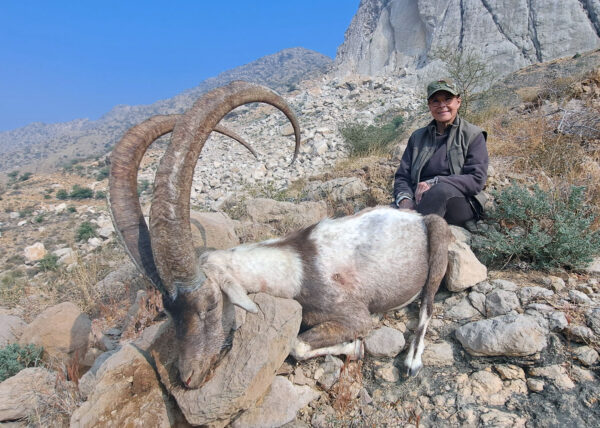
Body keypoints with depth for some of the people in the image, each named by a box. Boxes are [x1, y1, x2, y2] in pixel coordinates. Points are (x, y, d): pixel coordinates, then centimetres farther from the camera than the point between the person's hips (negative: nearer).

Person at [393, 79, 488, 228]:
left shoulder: (473, 135, 8)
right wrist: (404, 198, -12)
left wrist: (435, 183, -20)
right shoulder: (417, 137, 19)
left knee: (442, 190, -38)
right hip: (420, 200, 3)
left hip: (462, 203, -2)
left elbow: (476, 180, -4)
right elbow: (402, 176, 12)